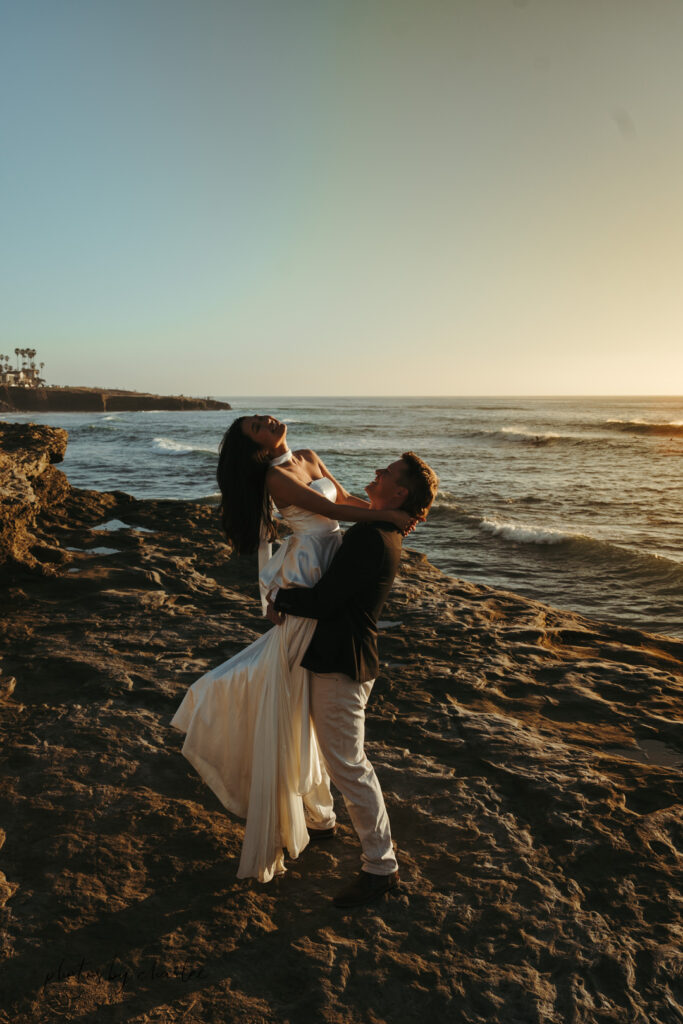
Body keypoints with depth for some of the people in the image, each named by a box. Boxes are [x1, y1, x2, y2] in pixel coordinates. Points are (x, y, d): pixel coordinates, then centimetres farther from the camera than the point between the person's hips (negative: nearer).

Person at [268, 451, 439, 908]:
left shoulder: (372, 540, -23)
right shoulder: (379, 533, 10)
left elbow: (324, 602, -24)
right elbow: (332, 584, 15)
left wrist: (280, 599, -6)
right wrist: (289, 602, -4)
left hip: (342, 667, -11)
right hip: (325, 658, 11)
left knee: (347, 763, -1)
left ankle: (381, 866, 15)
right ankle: (319, 820, 45)